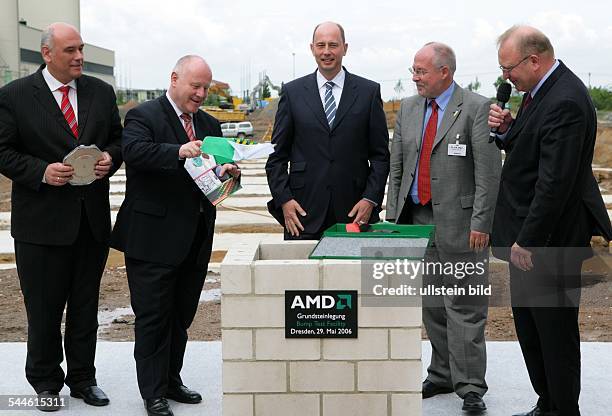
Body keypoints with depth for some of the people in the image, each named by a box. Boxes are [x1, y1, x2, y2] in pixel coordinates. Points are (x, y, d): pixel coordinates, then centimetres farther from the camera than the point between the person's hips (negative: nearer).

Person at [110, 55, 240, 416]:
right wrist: (179, 152, -37)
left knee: (181, 315, 15)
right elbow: (133, 150, -25)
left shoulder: (209, 124, 15)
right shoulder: (143, 116, -6)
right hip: (154, 238, -7)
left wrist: (230, 172, -11)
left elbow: (220, 167, 12)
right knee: (153, 317, 0)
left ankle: (171, 381, 29)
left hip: (195, 239, 7)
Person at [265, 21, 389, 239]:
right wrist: (283, 199, -3)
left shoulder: (369, 91, 6)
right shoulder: (293, 92, 7)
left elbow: (380, 154, 6)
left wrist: (371, 199, -4)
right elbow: (277, 155, 7)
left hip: (355, 212, 0)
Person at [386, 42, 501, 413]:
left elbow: (488, 172, -11)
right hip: (418, 218, 6)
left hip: (459, 222, -6)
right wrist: (393, 216, 9)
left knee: (465, 307, -2)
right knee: (432, 305, 13)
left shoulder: (477, 108, -7)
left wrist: (481, 223, -15)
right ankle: (442, 375, 25)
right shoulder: (408, 108, 12)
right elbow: (397, 167, 14)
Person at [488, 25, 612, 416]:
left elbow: (555, 183, -25)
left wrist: (527, 241, -21)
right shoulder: (541, 89, 8)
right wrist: (508, 128, -2)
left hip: (550, 239, -10)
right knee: (529, 327, 19)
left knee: (556, 332, 3)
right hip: (527, 236, 10)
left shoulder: (565, 102, -23)